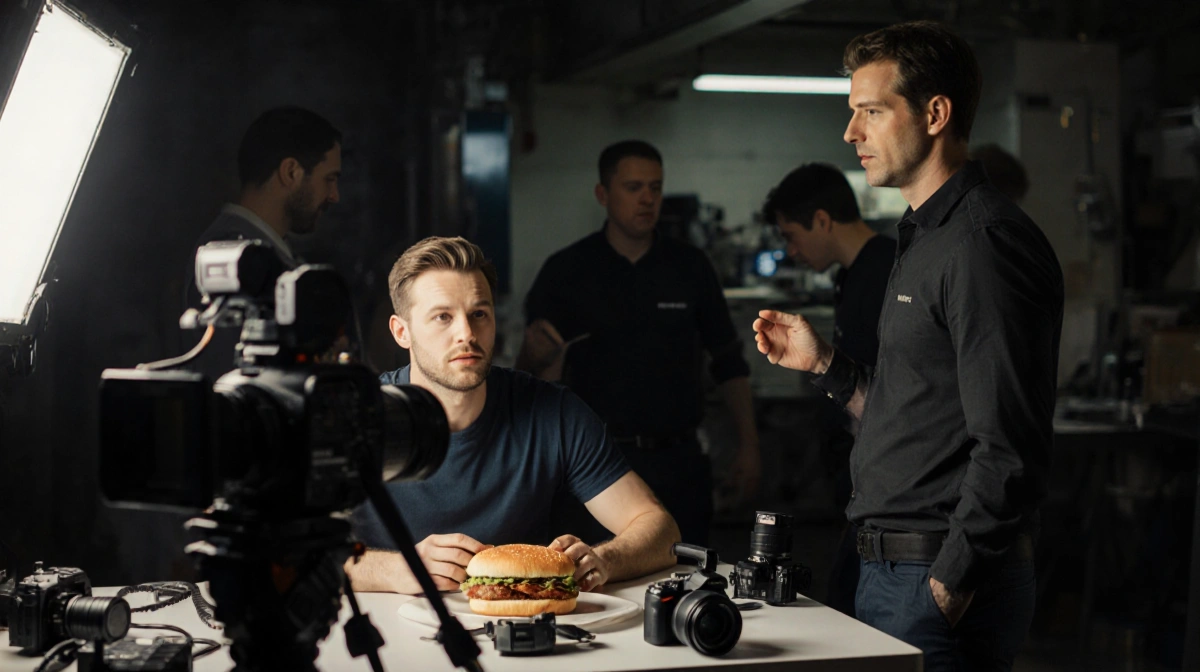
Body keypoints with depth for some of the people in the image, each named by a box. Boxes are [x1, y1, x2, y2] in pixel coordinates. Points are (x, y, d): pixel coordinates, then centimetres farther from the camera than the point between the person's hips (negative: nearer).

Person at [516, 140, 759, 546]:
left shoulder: (689, 266, 6)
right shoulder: (565, 272, -1)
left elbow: (730, 364, 12)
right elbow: (539, 377, -1)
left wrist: (748, 445, 4)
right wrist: (537, 357, -24)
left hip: (680, 462, 2)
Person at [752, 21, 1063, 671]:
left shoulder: (984, 242, -16)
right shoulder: (923, 238, 16)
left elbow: (1009, 451, -21)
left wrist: (948, 588, -19)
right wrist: (823, 364, 13)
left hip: (943, 579, -9)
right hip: (891, 569, 9)